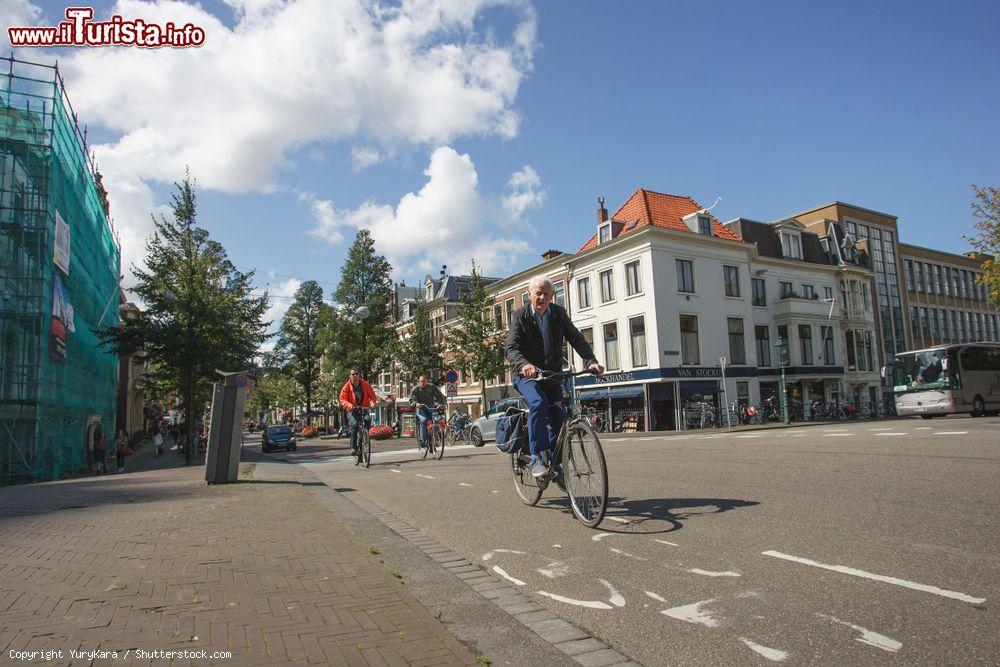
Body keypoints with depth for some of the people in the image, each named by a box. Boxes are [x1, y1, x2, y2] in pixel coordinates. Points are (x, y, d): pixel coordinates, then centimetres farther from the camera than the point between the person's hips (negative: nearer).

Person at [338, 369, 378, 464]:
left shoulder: (365, 384, 3)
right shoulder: (346, 387, -2)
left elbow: (372, 395, 2)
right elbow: (342, 399, -10)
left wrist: (373, 402, -19)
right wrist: (349, 405, -30)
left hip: (364, 410, 2)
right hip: (352, 411, -2)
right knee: (354, 425, -30)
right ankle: (353, 447, -22)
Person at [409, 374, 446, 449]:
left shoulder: (431, 387, 7)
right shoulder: (416, 389, 2)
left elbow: (440, 396, 5)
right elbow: (412, 399, -8)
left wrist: (440, 403, -15)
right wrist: (416, 403, -31)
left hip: (431, 408, 2)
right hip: (421, 408, -2)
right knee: (423, 420, -29)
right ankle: (423, 440, -26)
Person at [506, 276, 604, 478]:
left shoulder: (559, 313, 0)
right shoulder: (520, 315, -10)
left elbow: (577, 339, -6)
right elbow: (511, 348, -21)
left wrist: (591, 361, -24)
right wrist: (524, 364, -43)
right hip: (527, 374, -4)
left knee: (557, 417, 1)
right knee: (538, 403, -30)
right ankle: (537, 458, -23)